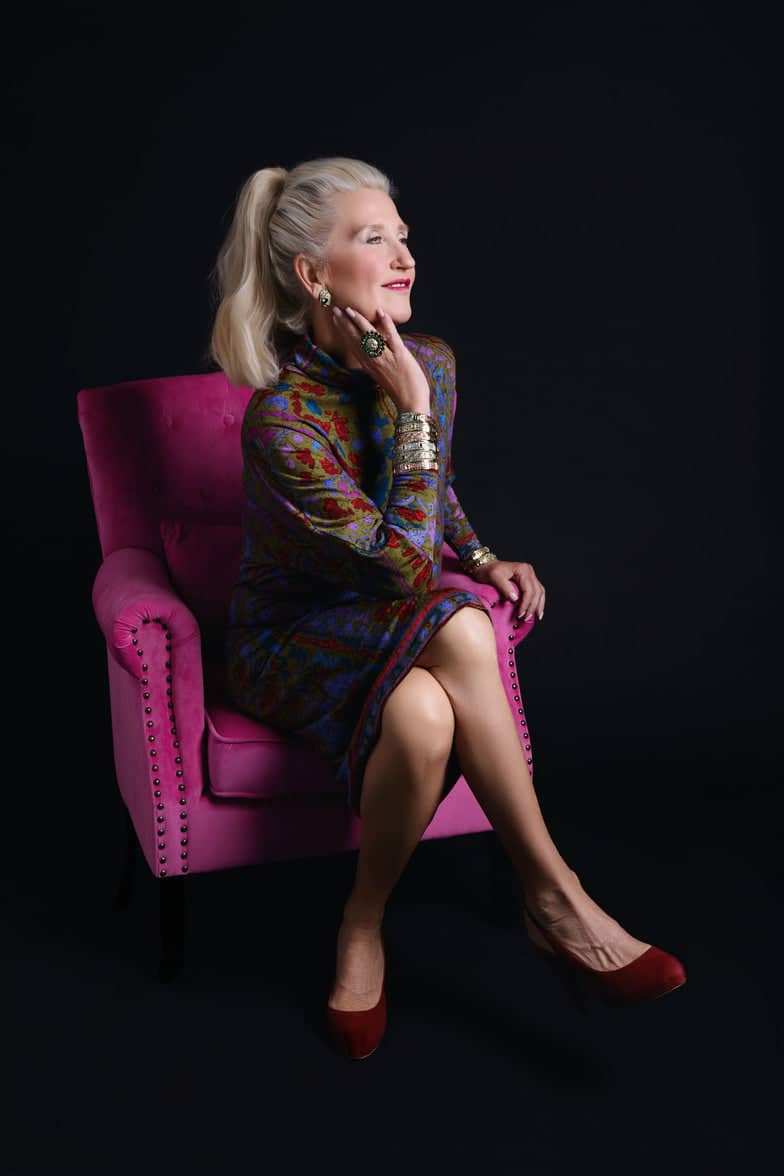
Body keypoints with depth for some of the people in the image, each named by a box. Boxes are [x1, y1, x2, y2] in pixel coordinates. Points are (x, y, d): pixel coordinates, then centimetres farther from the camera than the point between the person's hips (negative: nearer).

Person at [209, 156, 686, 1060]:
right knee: (456, 627, -37)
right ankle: (554, 899, -18)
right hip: (291, 643, -5)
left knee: (425, 715, -35)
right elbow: (405, 563, -27)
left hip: (392, 633, 5)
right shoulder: (282, 419, -24)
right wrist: (409, 406, -24)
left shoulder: (431, 362, -2)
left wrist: (482, 560, -1)